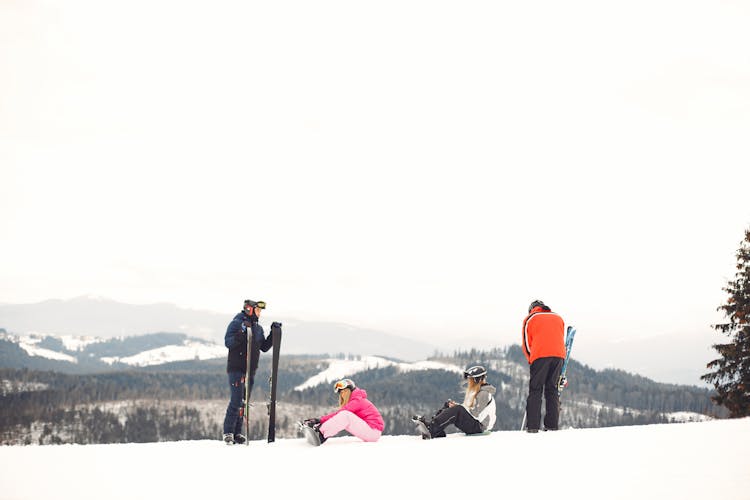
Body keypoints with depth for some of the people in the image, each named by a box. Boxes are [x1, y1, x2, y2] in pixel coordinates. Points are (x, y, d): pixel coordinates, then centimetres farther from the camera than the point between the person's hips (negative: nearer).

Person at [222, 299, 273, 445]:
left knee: (244, 402, 7)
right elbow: (228, 342, -15)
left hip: (250, 371, 7)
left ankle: (237, 433, 12)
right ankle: (228, 432, -7)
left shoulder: (258, 328, 15)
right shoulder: (236, 323, -6)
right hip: (236, 368, -7)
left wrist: (274, 334, 6)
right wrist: (241, 333, -28)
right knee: (236, 400, -12)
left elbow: (264, 347, 16)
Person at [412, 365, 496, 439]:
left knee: (457, 410, -32)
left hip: (478, 426, -10)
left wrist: (457, 407, -16)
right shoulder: (474, 391, 19)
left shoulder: (484, 393, -12)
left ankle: (431, 430, -41)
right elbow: (466, 407, 19)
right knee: (447, 405, 0)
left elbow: (477, 413, -20)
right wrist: (455, 405, 0)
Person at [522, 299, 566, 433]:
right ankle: (552, 425, 2)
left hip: (540, 356, -3)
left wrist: (532, 361, 22)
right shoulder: (558, 318, 26)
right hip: (559, 356, 3)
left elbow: (526, 343, 11)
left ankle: (532, 426, -7)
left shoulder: (530, 319, 15)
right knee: (552, 389, 9)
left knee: (535, 390, 1)